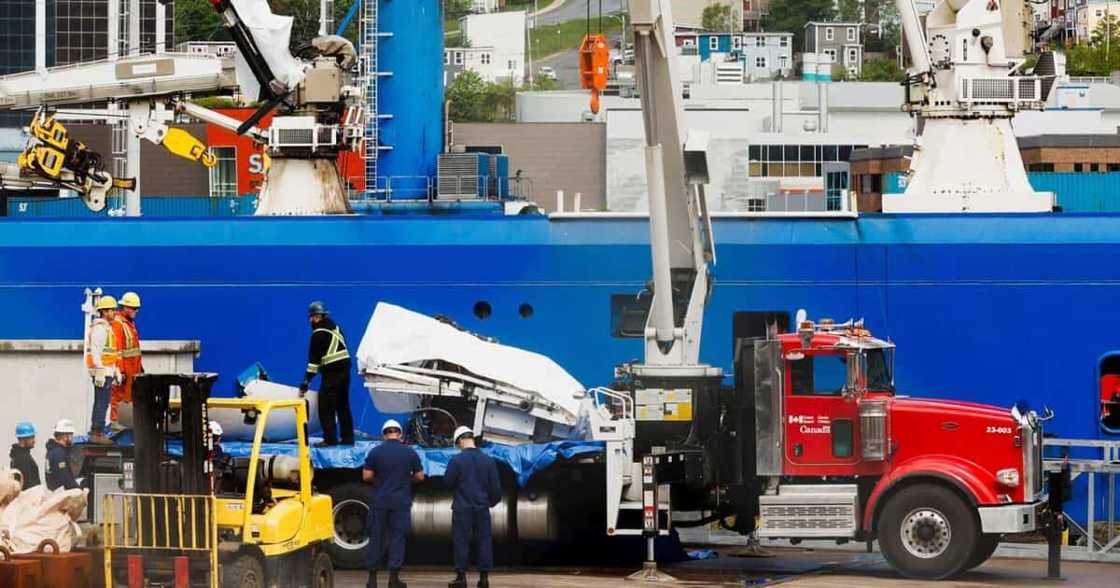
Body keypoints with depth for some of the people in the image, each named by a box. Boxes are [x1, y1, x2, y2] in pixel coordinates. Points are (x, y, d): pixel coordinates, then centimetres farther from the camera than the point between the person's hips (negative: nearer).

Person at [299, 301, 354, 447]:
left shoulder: (319, 333, -11)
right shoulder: (335, 327, 15)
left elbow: (314, 359, -14)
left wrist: (306, 381, -13)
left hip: (331, 373, -9)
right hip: (345, 370, 9)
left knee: (325, 406, -5)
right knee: (343, 406, 15)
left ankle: (330, 439, -10)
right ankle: (348, 437, 18)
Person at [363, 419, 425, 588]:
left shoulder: (375, 452, -3)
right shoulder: (410, 453, -1)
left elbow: (366, 476, -4)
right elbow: (420, 476, 3)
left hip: (379, 501, 0)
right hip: (401, 502, 0)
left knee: (376, 537, 7)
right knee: (397, 538, 4)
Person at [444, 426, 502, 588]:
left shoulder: (457, 460, -10)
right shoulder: (488, 460, -1)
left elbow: (448, 482, -4)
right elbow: (495, 486, 2)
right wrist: (492, 501, 20)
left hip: (462, 508, -2)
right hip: (482, 507, 3)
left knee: (461, 541, 3)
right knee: (484, 540, 8)